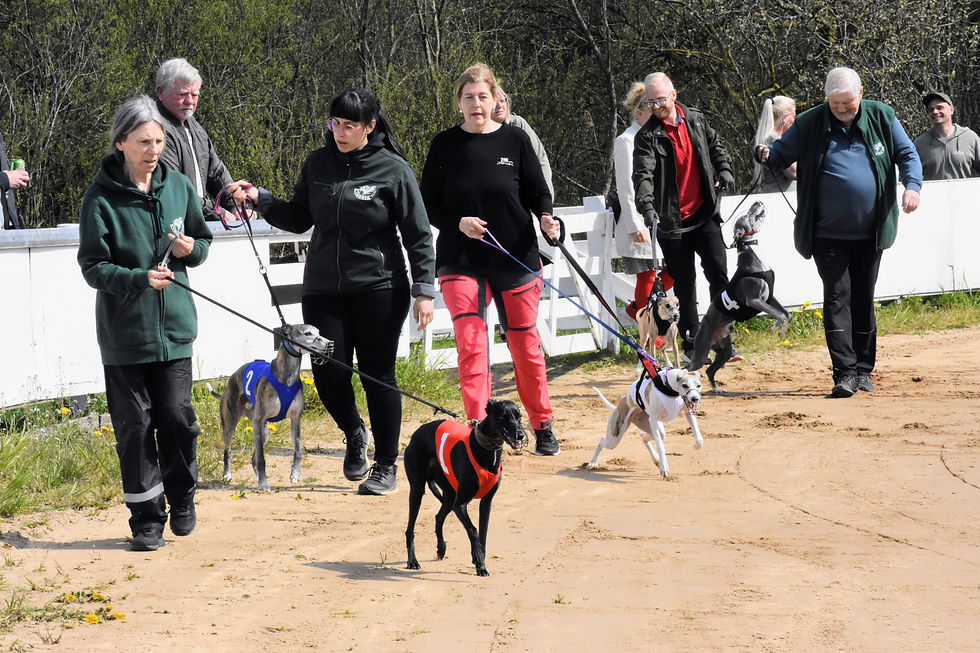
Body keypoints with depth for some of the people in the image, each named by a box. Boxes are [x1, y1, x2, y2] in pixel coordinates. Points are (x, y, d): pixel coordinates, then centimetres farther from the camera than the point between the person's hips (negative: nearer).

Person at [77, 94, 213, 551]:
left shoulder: (178, 187, 4)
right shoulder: (102, 197, -8)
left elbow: (203, 238, 17)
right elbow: (92, 265, -10)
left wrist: (192, 249, -6)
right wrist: (138, 279, -25)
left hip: (174, 325, 3)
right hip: (123, 330, -2)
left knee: (177, 416, 1)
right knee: (134, 424, 1)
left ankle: (182, 500, 23)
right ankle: (147, 518, 10)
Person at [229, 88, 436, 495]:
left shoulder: (393, 170, -6)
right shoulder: (318, 164, 5)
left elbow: (418, 235, -3)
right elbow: (300, 219, 14)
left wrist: (424, 290, -7)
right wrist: (261, 201, -1)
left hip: (379, 289, -3)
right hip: (323, 289, 3)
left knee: (378, 376, 0)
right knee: (329, 375, -3)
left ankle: (386, 466, 13)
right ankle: (354, 435, 28)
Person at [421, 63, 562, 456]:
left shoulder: (515, 141, 0)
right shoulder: (445, 146, 1)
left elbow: (538, 192, 6)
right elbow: (429, 205, 3)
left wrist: (546, 218, -15)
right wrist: (458, 223, -15)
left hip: (517, 260, 1)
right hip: (461, 261, 0)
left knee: (525, 346, 8)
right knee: (470, 342, -15)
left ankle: (543, 427, 25)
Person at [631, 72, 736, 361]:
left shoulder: (696, 120, 6)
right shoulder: (647, 136, -7)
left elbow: (715, 146, 23)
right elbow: (643, 174, -19)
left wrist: (724, 169, 5)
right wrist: (647, 206, -35)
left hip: (704, 214, 2)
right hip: (672, 220, -2)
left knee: (718, 274, -7)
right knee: (683, 286, 4)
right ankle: (691, 345, 13)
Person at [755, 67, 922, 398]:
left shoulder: (882, 118, 2)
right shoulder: (809, 124, -3)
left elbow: (907, 154, 6)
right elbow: (782, 153, 3)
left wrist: (912, 185, -13)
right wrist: (766, 155, -21)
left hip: (870, 233, 2)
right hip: (828, 233, -2)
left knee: (864, 300, 10)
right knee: (837, 297, -10)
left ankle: (863, 369, 20)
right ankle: (845, 372, -13)